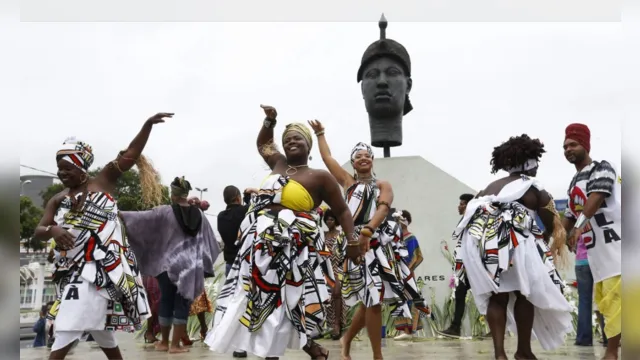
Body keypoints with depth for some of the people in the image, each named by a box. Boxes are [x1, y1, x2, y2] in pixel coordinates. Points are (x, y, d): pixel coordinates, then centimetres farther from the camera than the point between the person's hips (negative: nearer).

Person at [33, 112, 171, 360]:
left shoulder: (103, 181, -2)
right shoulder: (58, 200, 9)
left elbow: (130, 155, -8)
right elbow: (38, 232, 4)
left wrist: (148, 124, -17)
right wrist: (53, 230, -20)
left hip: (101, 266, -6)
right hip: (74, 269, 6)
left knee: (69, 328, -12)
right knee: (98, 323, 17)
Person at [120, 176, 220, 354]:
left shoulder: (165, 212, -9)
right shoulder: (199, 214, 2)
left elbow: (141, 217, -10)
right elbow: (208, 240, 12)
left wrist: (119, 214, 0)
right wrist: (208, 262, 26)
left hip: (169, 264, -2)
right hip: (191, 266, 2)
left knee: (166, 302, 11)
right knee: (182, 303, 5)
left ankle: (164, 342, 21)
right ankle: (175, 344, 5)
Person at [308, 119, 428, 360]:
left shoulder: (383, 185, 13)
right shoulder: (348, 182, 14)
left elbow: (383, 208, -7)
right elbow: (327, 157, 18)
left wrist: (367, 231, -23)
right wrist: (320, 133, 28)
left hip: (380, 242, 2)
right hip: (356, 242, -2)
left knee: (370, 298, 5)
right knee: (373, 297, -10)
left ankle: (347, 338, 30)